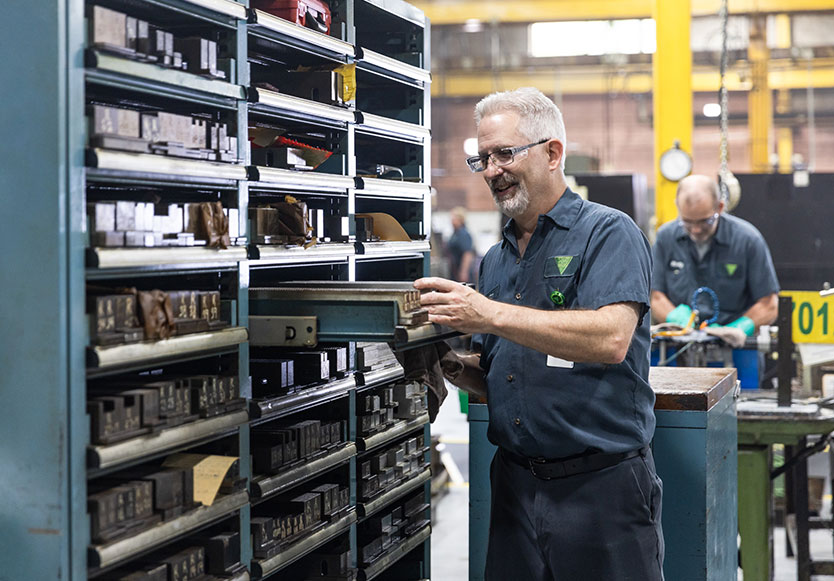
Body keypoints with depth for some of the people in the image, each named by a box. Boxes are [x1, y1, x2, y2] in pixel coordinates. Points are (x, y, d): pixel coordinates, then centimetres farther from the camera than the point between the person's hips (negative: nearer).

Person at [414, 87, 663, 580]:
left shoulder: (609, 234, -7)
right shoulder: (496, 260, 15)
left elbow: (610, 338, -24)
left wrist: (491, 314, -25)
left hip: (601, 485, -6)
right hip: (516, 484, 6)